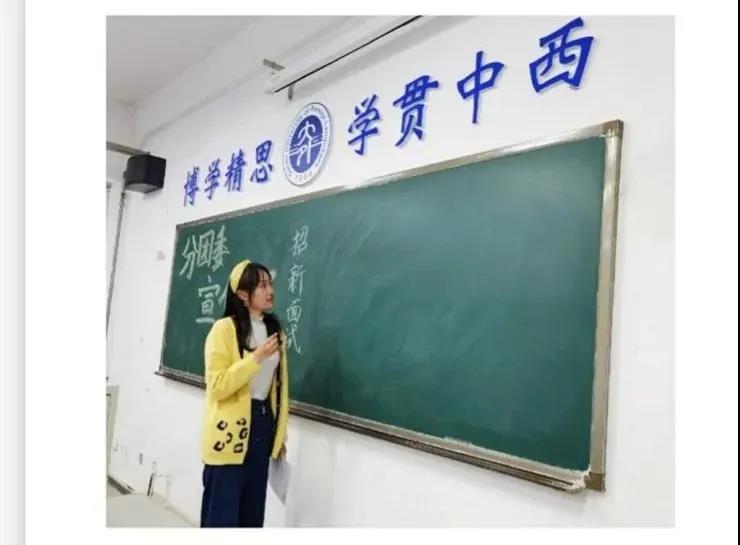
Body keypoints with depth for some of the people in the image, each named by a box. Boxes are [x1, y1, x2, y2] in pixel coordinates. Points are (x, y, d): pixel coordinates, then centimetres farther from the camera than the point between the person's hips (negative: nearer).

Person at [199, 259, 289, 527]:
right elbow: (217, 386, -16)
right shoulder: (224, 329, -11)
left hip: (262, 423, 6)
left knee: (253, 508, 14)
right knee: (222, 509, 2)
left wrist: (280, 434, 12)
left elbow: (278, 385, 11)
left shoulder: (274, 330, 9)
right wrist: (256, 357, -22)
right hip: (229, 429, -6)